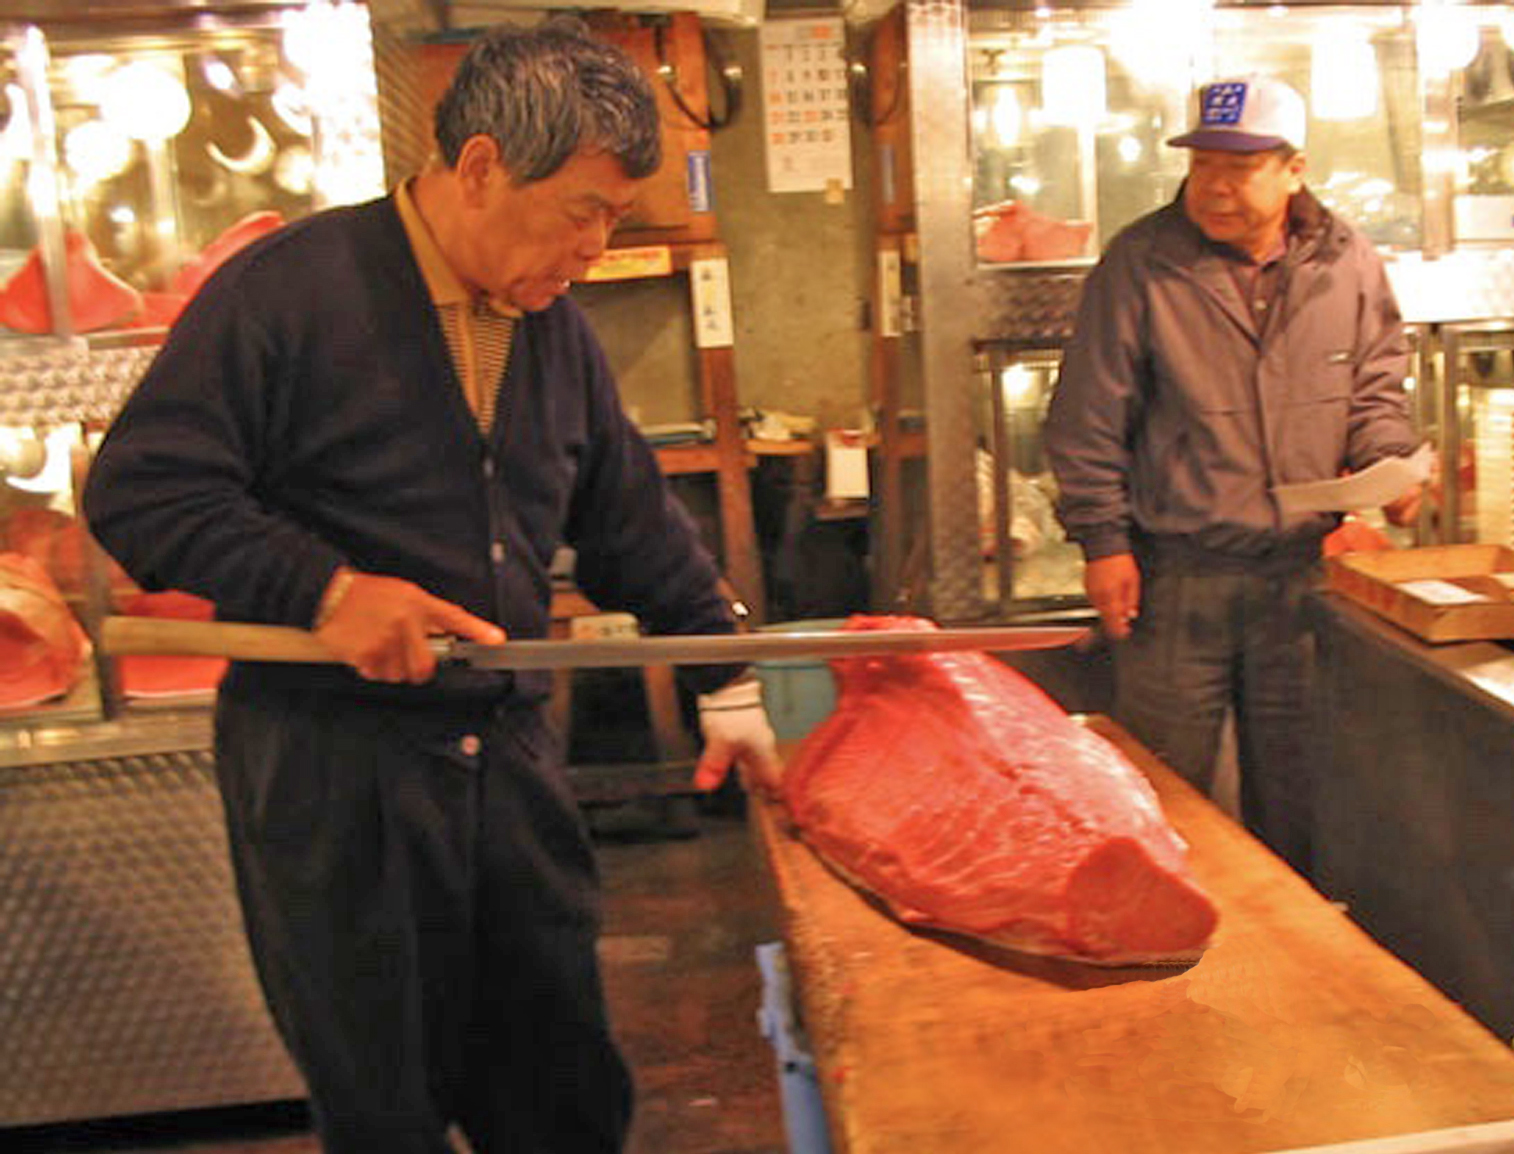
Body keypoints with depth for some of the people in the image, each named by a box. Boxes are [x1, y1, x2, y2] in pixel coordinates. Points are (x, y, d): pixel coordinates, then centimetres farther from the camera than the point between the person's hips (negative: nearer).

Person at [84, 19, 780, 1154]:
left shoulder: (557, 329, 9)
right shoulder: (291, 286, -12)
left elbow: (635, 523, 17)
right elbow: (139, 490, -14)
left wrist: (725, 681, 15)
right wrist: (326, 590, -24)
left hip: (510, 752, 6)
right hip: (328, 766, -6)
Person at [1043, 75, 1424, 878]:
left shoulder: (1348, 263, 4)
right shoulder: (1139, 263, -6)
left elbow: (1376, 387, 15)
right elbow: (1090, 420, -5)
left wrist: (1387, 459, -5)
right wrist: (1103, 539, -9)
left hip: (1303, 569, 4)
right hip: (1176, 576, -3)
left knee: (1297, 782, 15)